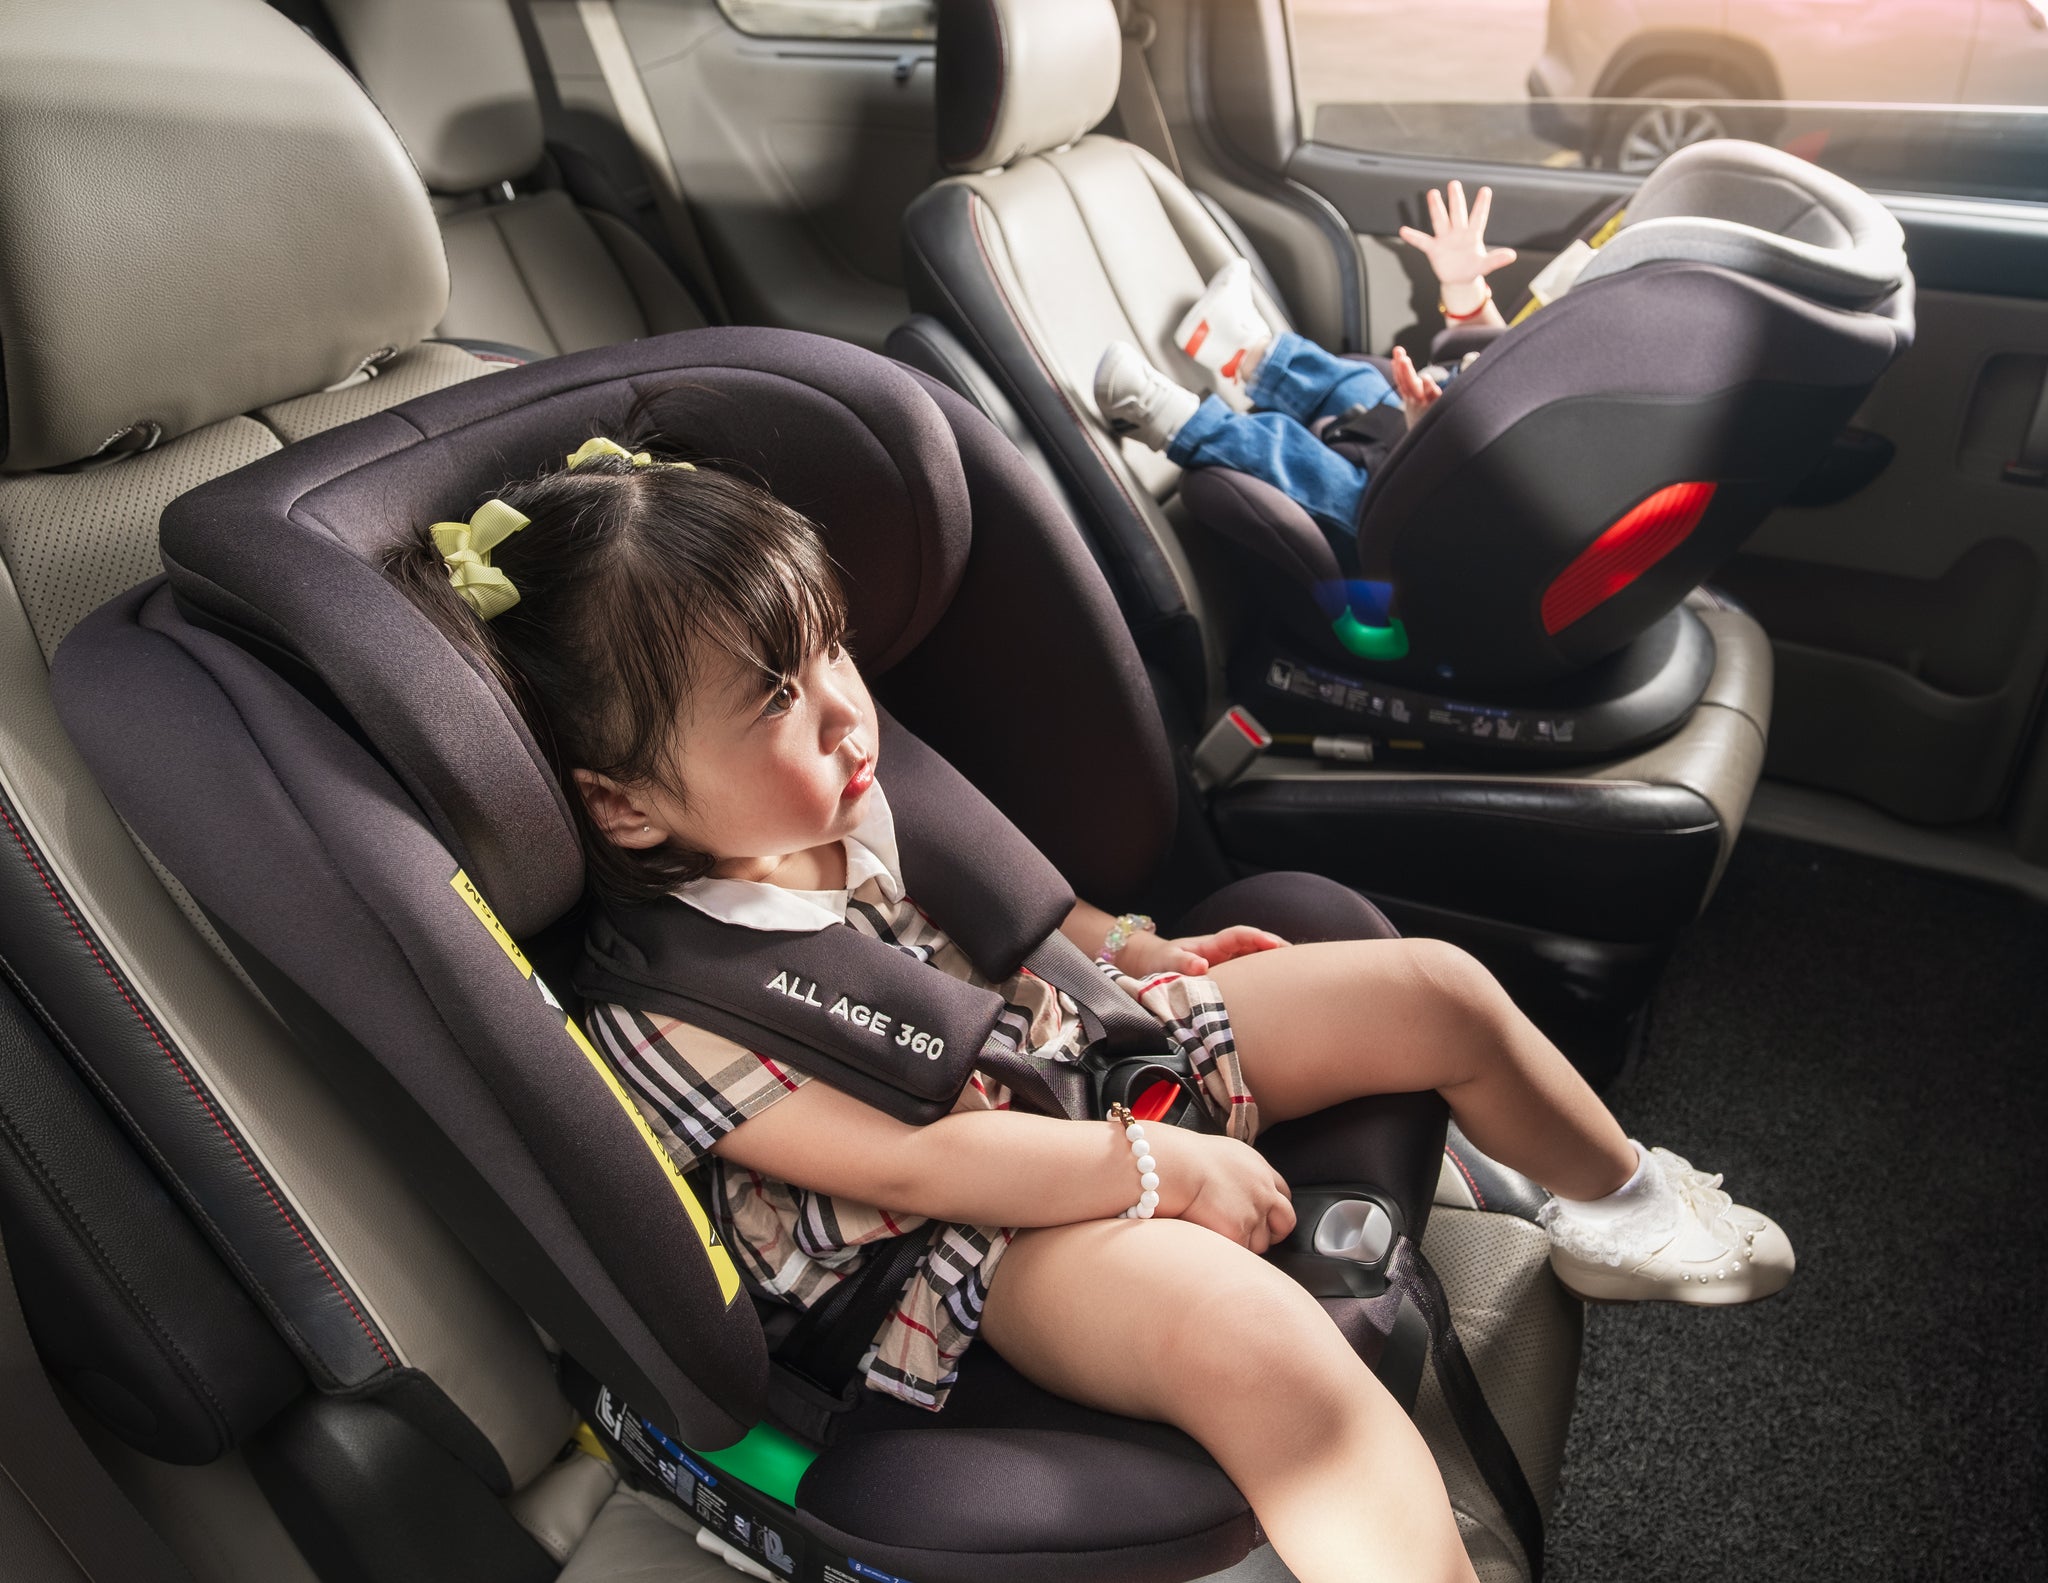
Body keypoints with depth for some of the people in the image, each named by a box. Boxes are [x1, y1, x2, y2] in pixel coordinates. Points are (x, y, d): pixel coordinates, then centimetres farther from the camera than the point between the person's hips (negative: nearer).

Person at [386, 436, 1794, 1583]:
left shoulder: (836, 792, -2)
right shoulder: (662, 1009, -23)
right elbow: (908, 1164, -23)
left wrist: (1131, 950, 14)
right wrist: (1164, 1168, -21)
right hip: (990, 1224, -7)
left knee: (1438, 991, 7)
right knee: (1265, 1350, -38)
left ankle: (1620, 1206, 33)